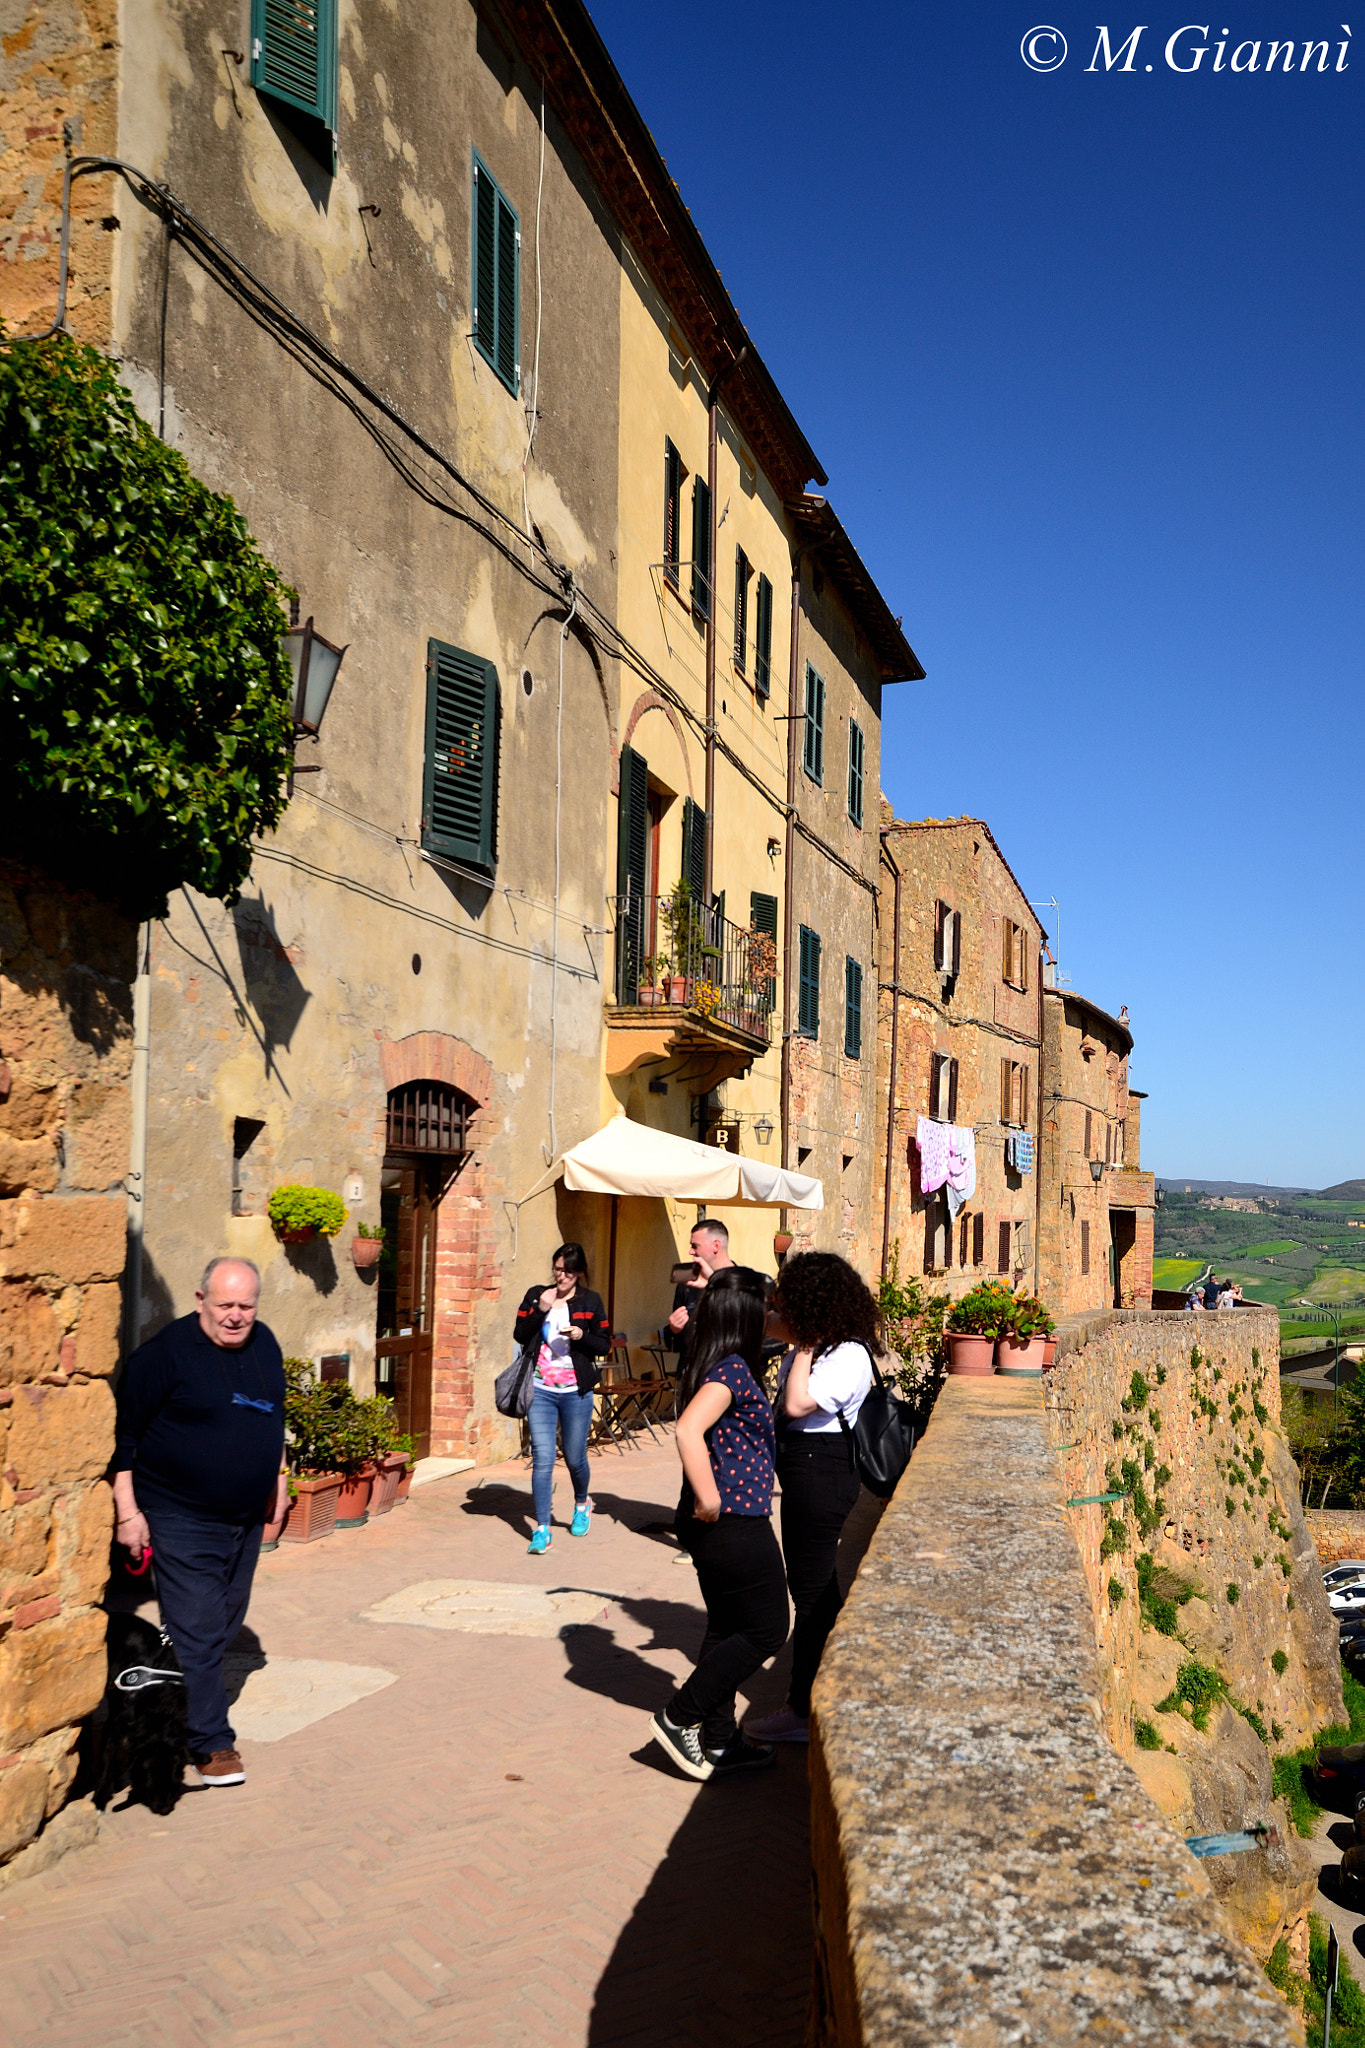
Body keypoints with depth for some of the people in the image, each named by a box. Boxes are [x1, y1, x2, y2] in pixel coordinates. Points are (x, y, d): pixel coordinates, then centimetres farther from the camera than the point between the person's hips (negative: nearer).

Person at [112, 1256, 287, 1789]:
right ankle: (212, 1743, 4)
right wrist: (127, 1511, -14)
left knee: (224, 1625, 16)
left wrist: (276, 1479, 20)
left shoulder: (265, 1345, 4)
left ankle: (191, 1711, 33)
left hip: (246, 1519, 7)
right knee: (197, 1632, -6)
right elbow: (123, 1432, -12)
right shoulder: (167, 1351, -16)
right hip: (181, 1521, -7)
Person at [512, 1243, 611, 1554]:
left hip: (576, 1391, 0)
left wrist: (582, 1336, -15)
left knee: (575, 1457, 12)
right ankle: (542, 1530, 1)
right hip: (540, 1390, 0)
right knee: (542, 1459, -6)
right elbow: (520, 1335, -2)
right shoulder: (535, 1295, 5)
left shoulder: (590, 1301, 2)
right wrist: (540, 1309, -15)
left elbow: (604, 1344, 4)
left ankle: (582, 1504, 42)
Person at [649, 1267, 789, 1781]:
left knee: (727, 1628, 18)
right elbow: (688, 1430, -34)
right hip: (736, 1525, -10)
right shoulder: (733, 1370, -20)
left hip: (715, 1526, 10)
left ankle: (719, 1741, 26)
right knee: (765, 1629, 2)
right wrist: (708, 1498, -28)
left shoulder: (718, 1368, 10)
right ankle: (680, 1718, 6)